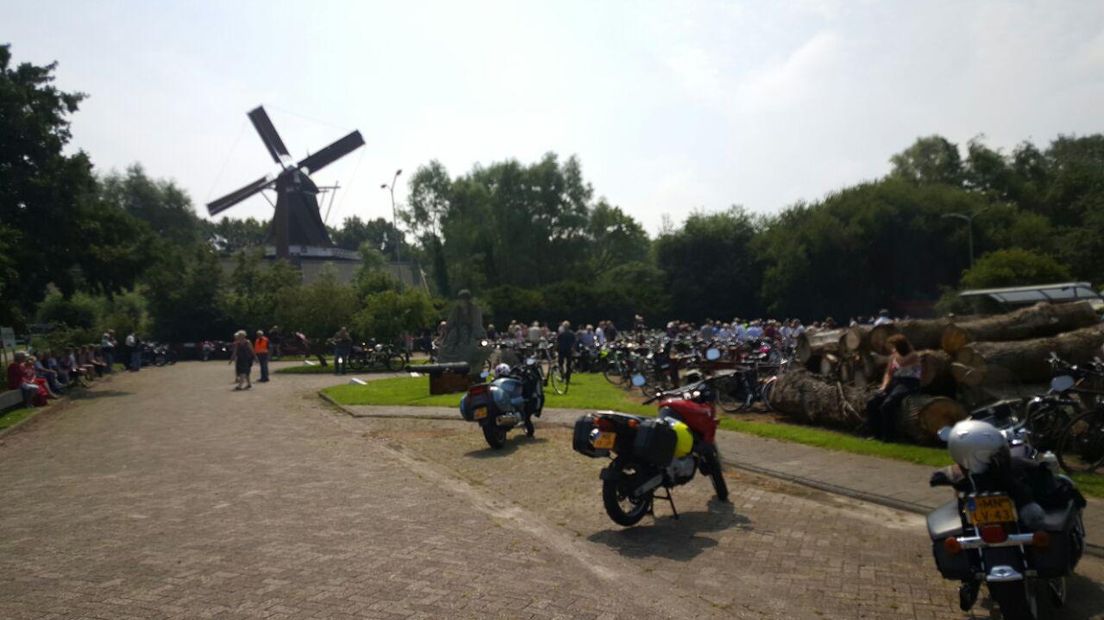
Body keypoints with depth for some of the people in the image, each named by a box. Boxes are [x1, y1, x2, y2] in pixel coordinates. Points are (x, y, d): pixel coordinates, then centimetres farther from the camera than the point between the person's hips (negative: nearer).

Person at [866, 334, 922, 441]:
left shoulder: (914, 356, -4)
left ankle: (888, 436, -17)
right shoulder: (893, 357, 17)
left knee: (887, 405, -29)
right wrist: (884, 387, 1)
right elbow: (888, 374, 17)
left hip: (909, 384, -7)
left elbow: (901, 363, -24)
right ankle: (875, 433, -5)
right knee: (872, 403, -13)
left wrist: (895, 351, -11)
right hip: (894, 382, 7)